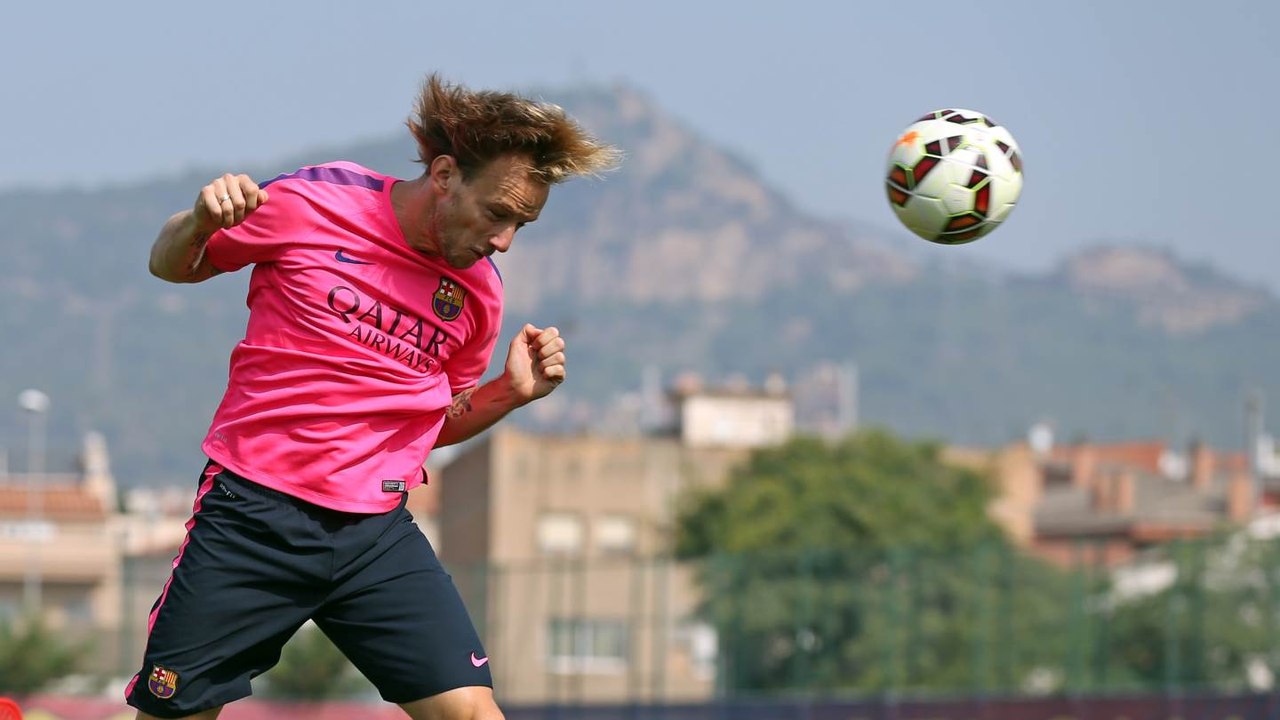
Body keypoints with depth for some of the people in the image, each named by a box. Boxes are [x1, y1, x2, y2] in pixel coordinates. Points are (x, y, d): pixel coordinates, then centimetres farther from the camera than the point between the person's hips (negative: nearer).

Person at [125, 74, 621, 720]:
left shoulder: (479, 292, 5)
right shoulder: (312, 204, -7)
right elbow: (170, 266, 6)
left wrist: (511, 393, 0)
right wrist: (199, 225, -17)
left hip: (376, 535, 3)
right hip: (251, 515, -3)